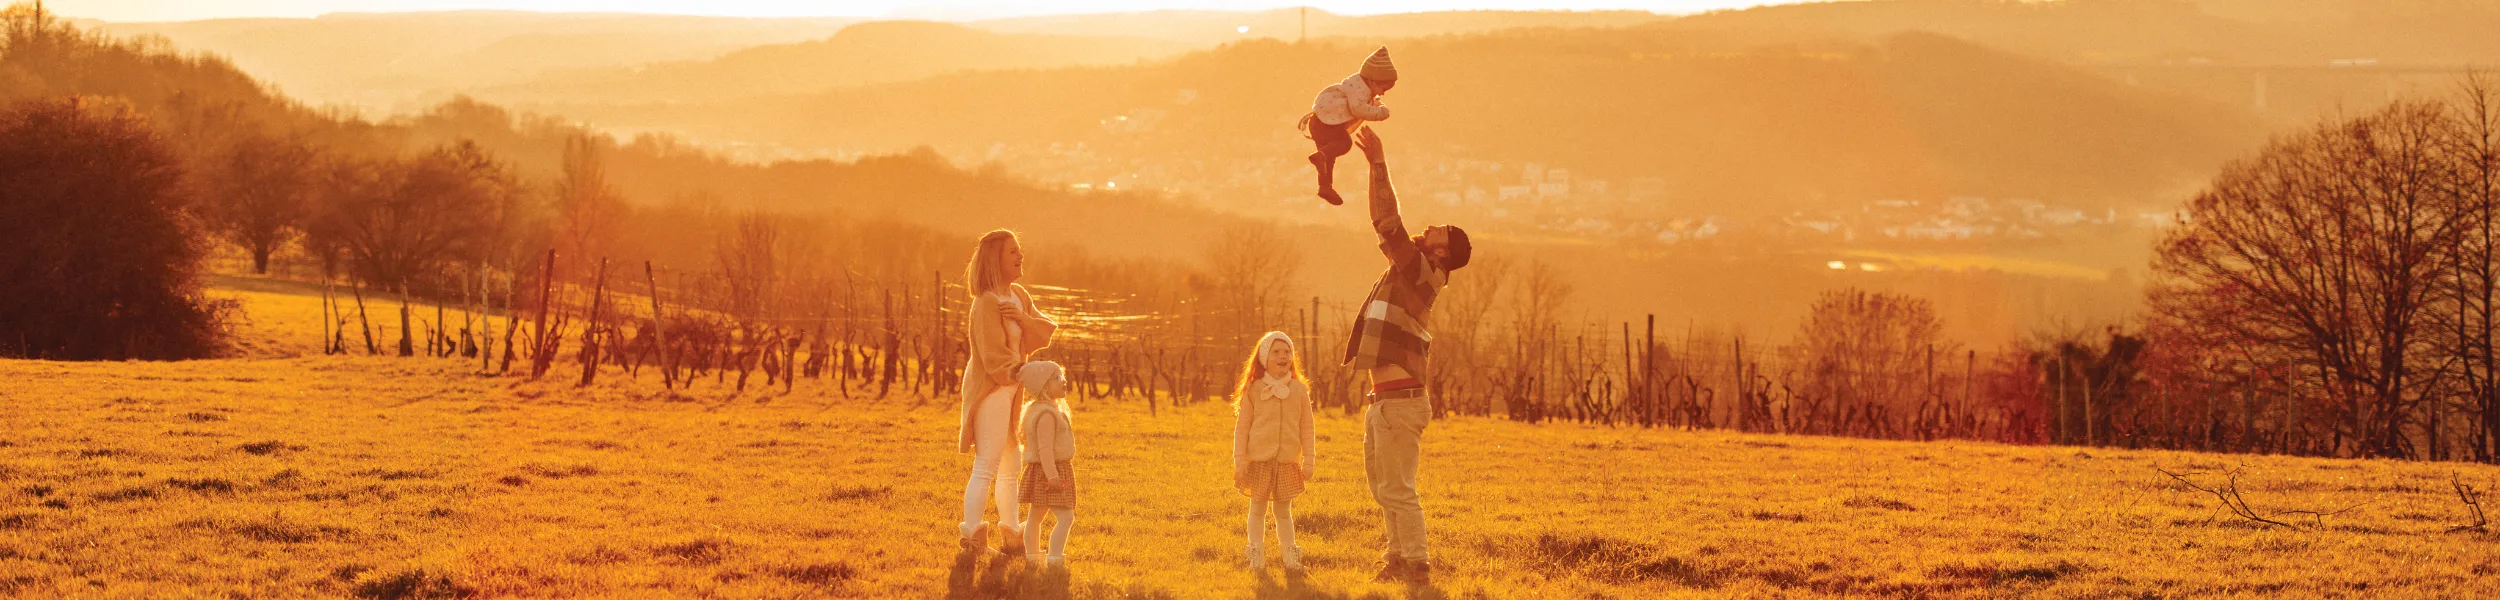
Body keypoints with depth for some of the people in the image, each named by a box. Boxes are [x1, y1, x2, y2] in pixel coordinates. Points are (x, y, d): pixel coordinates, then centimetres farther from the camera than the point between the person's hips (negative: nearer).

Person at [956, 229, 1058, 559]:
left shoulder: (1018, 295, 8)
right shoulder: (987, 303, -19)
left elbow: (1046, 333, 3)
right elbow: (996, 361, -21)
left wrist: (1024, 318, -14)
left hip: (1010, 392, 10)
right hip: (990, 392, -10)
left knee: (1012, 464, 17)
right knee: (986, 466, -11)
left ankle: (1011, 537, 28)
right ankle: (972, 538, -8)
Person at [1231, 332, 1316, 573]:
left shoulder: (1299, 390, 4)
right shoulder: (1254, 389, -1)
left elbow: (1307, 427, 8)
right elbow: (1242, 426, 2)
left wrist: (1309, 459, 4)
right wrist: (1239, 460, -2)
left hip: (1288, 461, 1)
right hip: (1259, 460, -1)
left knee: (1284, 510, 9)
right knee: (1258, 508, 5)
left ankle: (1290, 556, 14)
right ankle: (1256, 556, 10)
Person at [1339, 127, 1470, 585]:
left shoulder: (1421, 271, -12)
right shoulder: (1410, 270, 13)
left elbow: (1388, 224, -21)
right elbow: (1386, 225, 19)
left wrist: (1379, 166, -20)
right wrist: (1376, 167, 14)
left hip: (1400, 401, -10)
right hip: (1383, 400, 10)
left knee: (1397, 489, -6)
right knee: (1383, 486, 17)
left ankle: (1416, 565, -2)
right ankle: (1398, 556, 25)